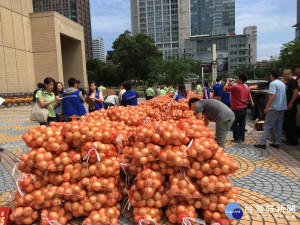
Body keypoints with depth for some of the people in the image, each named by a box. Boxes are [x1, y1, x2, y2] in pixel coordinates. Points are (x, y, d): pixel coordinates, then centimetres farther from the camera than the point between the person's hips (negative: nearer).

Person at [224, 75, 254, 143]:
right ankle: (242, 138, 18)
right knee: (242, 124, 12)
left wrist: (228, 81, 0)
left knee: (234, 124, 4)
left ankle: (237, 138, 6)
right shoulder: (247, 88, 7)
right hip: (244, 108, 7)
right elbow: (249, 97, 16)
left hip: (237, 109, -7)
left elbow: (225, 88, -12)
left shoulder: (235, 87, -17)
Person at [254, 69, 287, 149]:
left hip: (274, 108, -8)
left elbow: (272, 96, -21)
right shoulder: (283, 84, 14)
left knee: (267, 126, -4)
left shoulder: (273, 83, -12)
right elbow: (283, 96, 18)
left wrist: (267, 107, -20)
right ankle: (276, 143, 17)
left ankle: (262, 143, -4)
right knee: (279, 127, 11)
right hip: (282, 108, 8)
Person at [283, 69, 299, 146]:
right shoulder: (286, 82, 17)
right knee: (287, 123, 15)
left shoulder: (293, 81, -11)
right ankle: (288, 139, 25)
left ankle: (293, 141, 4)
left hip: (291, 107, -10)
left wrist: (290, 103, -23)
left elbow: (295, 93, -21)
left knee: (291, 124, -4)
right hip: (286, 107, 10)